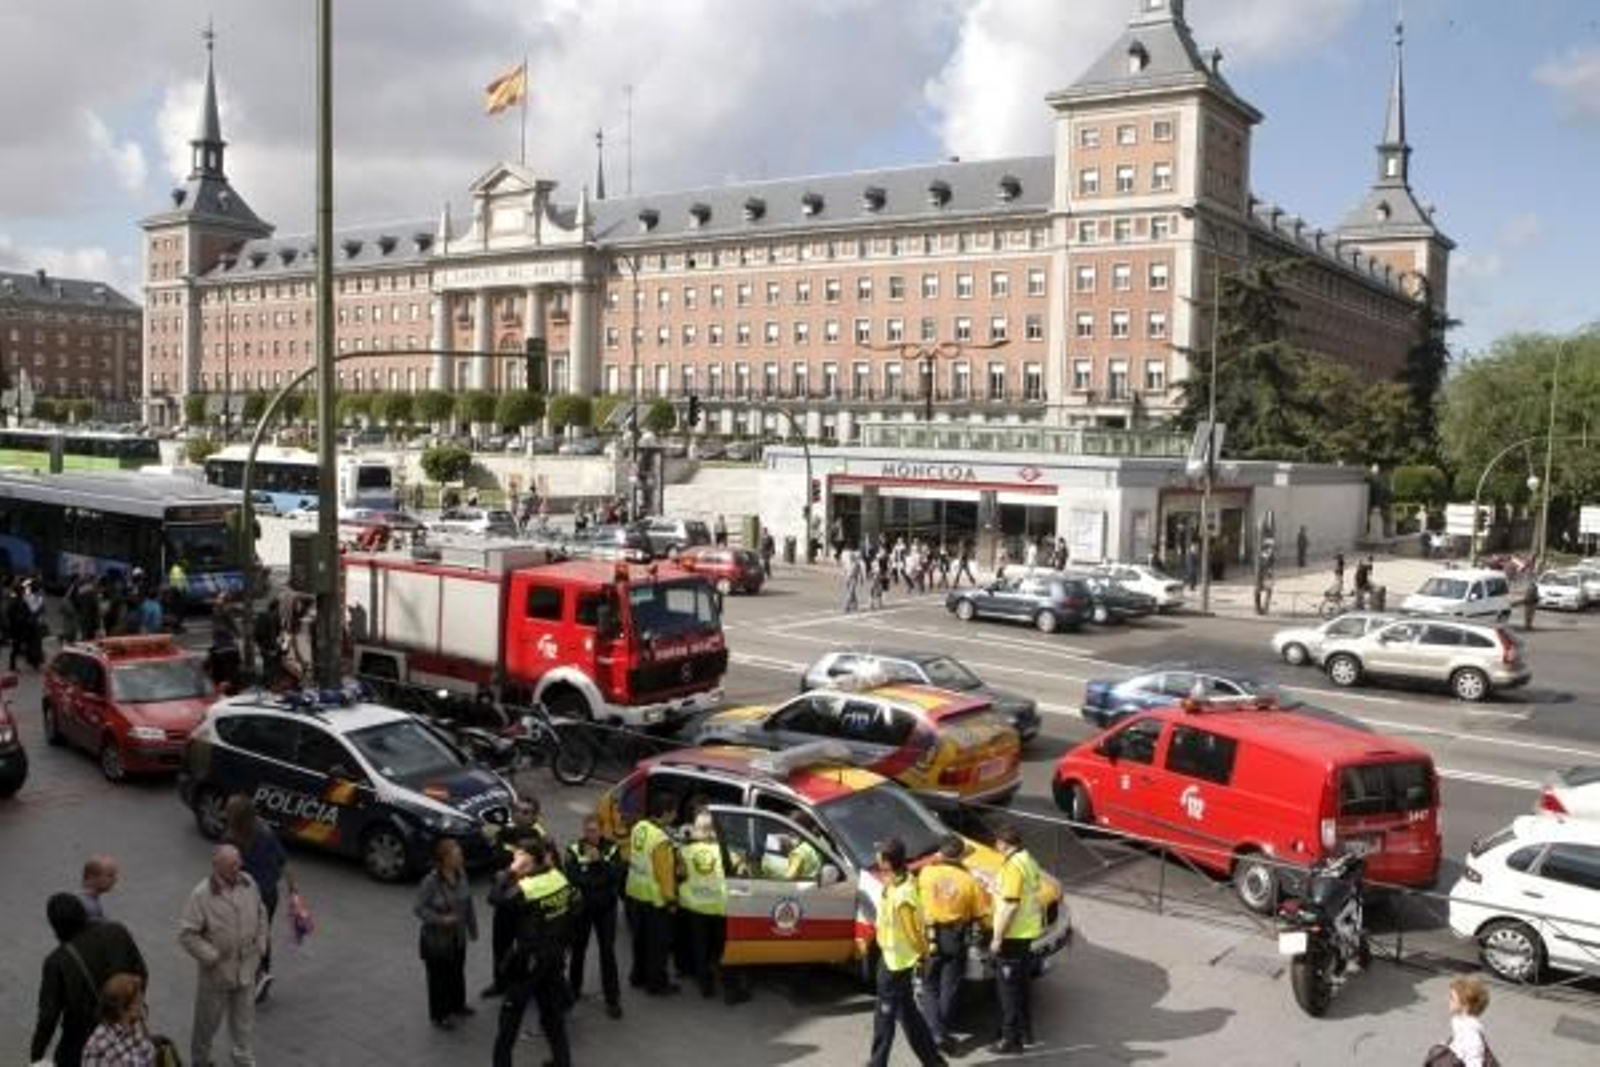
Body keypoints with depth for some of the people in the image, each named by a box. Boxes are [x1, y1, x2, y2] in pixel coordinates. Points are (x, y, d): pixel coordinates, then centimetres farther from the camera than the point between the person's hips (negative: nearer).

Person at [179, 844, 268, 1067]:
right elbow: (187, 934, -18)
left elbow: (261, 914, 10)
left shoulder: (249, 883, -5)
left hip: (246, 968, 4)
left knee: (244, 1019, 16)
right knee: (208, 1020, 16)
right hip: (216, 972, -4)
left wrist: (260, 945, 5)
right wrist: (212, 957, -17)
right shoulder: (201, 895, -21)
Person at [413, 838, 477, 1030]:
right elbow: (418, 908, -18)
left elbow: (468, 904, 4)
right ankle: (438, 1015, 26)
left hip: (458, 937, 6)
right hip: (436, 939, -6)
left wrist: (472, 928, 10)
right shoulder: (431, 881, -24)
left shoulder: (461, 874, -7)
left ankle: (457, 1005, 44)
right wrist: (440, 919, -27)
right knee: (438, 977, 9)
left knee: (457, 973, 22)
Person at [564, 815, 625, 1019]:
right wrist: (600, 880, -19)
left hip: (606, 907, -1)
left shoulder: (612, 848, -6)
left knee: (608, 952, -1)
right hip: (581, 906, 1)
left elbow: (617, 875, -17)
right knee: (578, 950, 15)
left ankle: (613, 999, 5)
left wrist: (600, 860, -27)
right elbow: (572, 877, -17)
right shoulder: (574, 850, -6)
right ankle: (574, 989, 36)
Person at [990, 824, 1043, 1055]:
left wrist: (998, 937, -20)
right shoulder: (1028, 861, 8)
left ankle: (1011, 1039, 6)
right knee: (1022, 984, 20)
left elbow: (1011, 905, -26)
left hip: (1013, 935, -10)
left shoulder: (1013, 866, -22)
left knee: (1009, 988, 0)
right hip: (1028, 932, 10)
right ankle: (1025, 1032, 30)